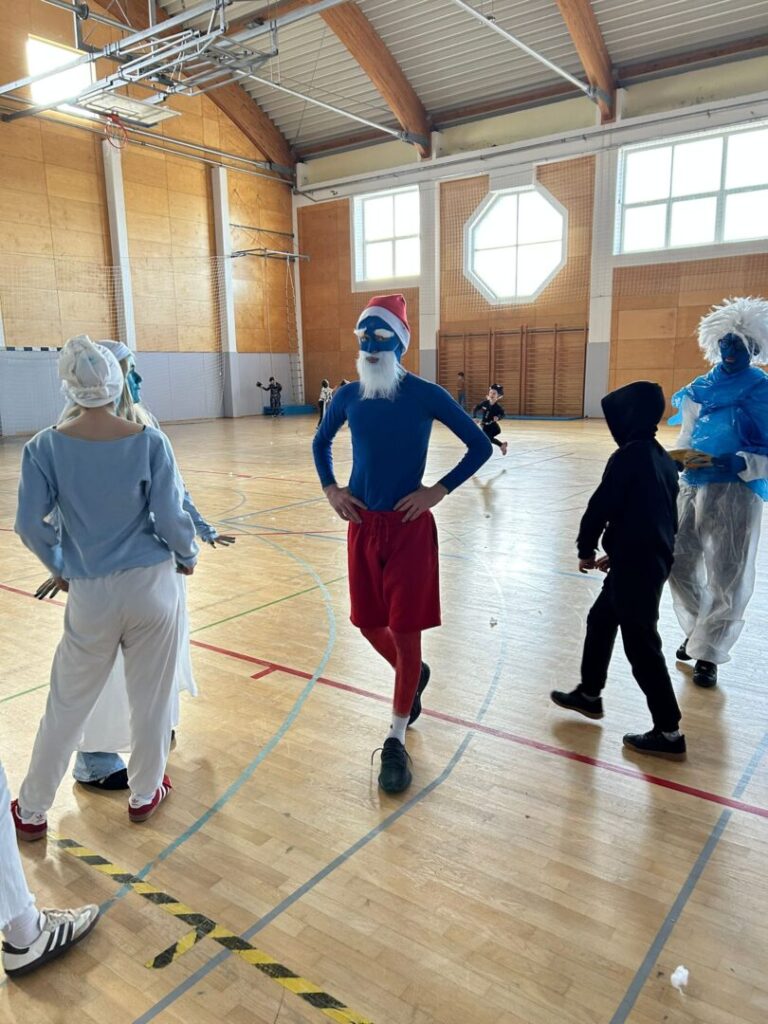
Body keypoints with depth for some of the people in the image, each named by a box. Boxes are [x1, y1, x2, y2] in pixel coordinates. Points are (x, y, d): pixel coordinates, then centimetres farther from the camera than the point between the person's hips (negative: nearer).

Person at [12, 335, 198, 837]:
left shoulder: (45, 448, -8)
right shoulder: (149, 441, -11)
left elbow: (32, 524, -5)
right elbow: (170, 516, -10)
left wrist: (60, 567, 14)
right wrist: (188, 556, 9)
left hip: (90, 592, 1)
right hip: (151, 584, -1)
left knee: (68, 704, 16)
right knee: (151, 696, 15)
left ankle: (32, 810, 32)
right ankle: (145, 794, 34)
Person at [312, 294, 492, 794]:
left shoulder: (425, 395, -9)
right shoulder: (348, 396, 1)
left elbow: (480, 446, -3)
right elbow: (321, 443, 19)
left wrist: (439, 491, -11)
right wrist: (330, 489, 5)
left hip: (409, 527, -4)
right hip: (363, 526, 4)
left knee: (405, 632, 2)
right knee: (368, 623, 14)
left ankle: (396, 742, 18)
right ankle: (414, 676, 47)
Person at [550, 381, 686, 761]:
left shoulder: (628, 456, -17)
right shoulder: (662, 458, 11)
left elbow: (601, 506, -15)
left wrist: (587, 548, 1)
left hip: (636, 565, -10)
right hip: (654, 558, 10)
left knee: (641, 645, -1)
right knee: (600, 620, 22)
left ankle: (668, 733, 8)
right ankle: (589, 694, 36)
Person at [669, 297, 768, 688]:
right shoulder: (701, 388, 9)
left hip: (736, 492, -5)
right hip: (693, 487, 5)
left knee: (727, 578, 1)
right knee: (679, 563, 11)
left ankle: (708, 654, 15)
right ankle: (696, 632, 33)